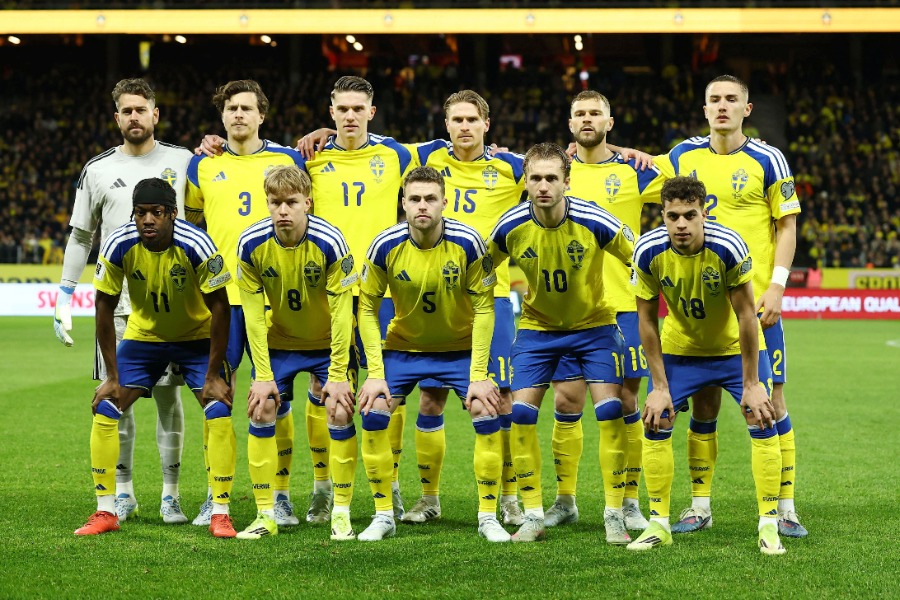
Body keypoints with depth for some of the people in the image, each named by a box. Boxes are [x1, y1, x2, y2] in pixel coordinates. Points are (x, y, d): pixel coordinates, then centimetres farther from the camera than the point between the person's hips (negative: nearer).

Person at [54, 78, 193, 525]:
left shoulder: (183, 162, 4)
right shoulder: (97, 170, 7)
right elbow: (80, 236, 12)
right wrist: (64, 297, 7)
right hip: (116, 302, 1)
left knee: (168, 396, 0)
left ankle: (171, 494, 7)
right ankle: (123, 492, 14)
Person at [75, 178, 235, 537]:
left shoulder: (196, 246, -29)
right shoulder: (119, 245, -22)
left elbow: (220, 309, -20)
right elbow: (105, 308, -11)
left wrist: (213, 375, -20)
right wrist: (112, 375, -11)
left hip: (197, 336, -2)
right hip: (143, 335, 2)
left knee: (219, 412, -17)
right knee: (104, 410, -8)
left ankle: (220, 514, -7)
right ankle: (105, 512, 3)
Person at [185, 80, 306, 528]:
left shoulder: (288, 159, 6)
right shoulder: (203, 165, 10)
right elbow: (190, 224, 21)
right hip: (219, 297, 1)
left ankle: (281, 496, 10)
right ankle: (214, 499, 11)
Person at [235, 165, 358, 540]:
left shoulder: (330, 242, -25)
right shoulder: (251, 244, -19)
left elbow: (342, 312, -20)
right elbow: (253, 313, -13)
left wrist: (338, 376, -20)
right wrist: (263, 376, -14)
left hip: (329, 342, -2)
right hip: (278, 343, 2)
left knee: (340, 414, -12)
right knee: (261, 412, -7)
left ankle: (341, 513, 1)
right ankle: (266, 515, 3)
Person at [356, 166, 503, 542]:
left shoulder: (467, 242, -21)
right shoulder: (385, 246, -19)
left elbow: (483, 307, -15)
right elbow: (368, 308, -9)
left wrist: (478, 375, -19)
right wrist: (375, 373, -16)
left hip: (461, 348, -1)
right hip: (403, 347, 1)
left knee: (487, 415, -16)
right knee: (372, 413, -15)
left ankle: (488, 517, -1)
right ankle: (383, 516, 0)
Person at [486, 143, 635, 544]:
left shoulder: (594, 222, -23)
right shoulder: (511, 227, -17)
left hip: (593, 323, -2)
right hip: (537, 326, 2)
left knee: (609, 410, -13)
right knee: (520, 413, -9)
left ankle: (615, 515, -3)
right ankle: (533, 515, 3)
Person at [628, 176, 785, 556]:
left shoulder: (728, 246, -30)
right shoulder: (649, 251, -23)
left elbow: (746, 314, -22)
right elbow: (647, 318, -12)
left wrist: (751, 384, -20)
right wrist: (660, 386, -13)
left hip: (736, 348, -2)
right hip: (679, 349, 2)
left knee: (763, 421, -14)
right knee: (654, 423, -7)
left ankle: (769, 525, -4)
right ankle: (658, 524, 6)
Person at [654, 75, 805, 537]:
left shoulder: (767, 160, -2)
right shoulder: (684, 156, 7)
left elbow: (787, 225, -1)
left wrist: (777, 285, -10)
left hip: (755, 298, -3)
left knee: (770, 398, -2)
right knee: (703, 402, 6)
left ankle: (785, 507, 5)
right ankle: (700, 506, 14)